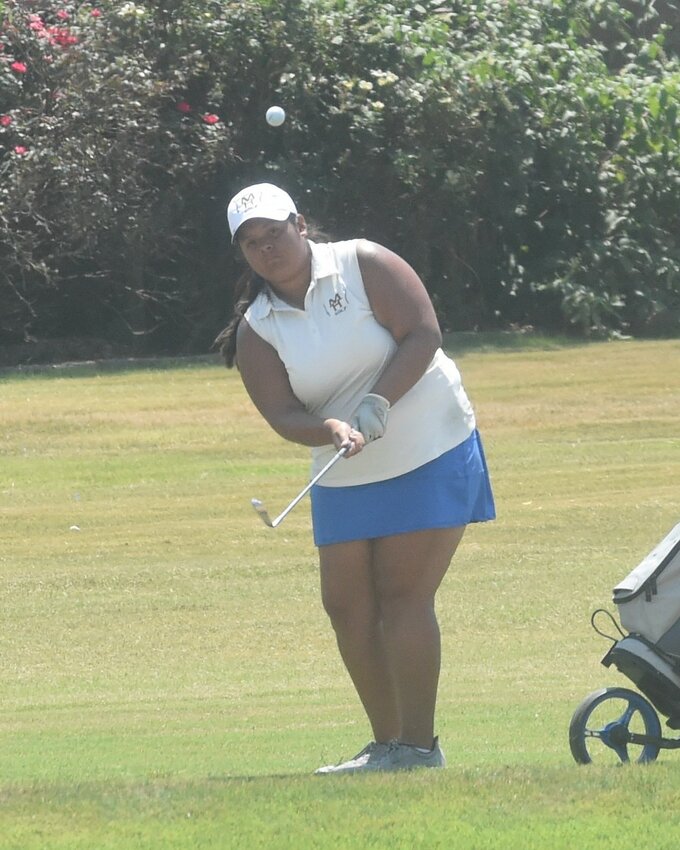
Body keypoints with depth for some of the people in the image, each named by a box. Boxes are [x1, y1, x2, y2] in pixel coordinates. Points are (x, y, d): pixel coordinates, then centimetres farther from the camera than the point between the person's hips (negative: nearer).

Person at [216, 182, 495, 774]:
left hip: (431, 457, -5)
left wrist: (378, 402, -25)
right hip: (345, 479, 5)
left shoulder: (363, 265, -8)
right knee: (347, 604, 1)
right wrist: (331, 429, -28)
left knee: (402, 595, -12)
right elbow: (283, 415, -8)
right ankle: (387, 744, 10)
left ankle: (418, 745, -10)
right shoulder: (255, 331, 0)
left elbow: (423, 334, -15)